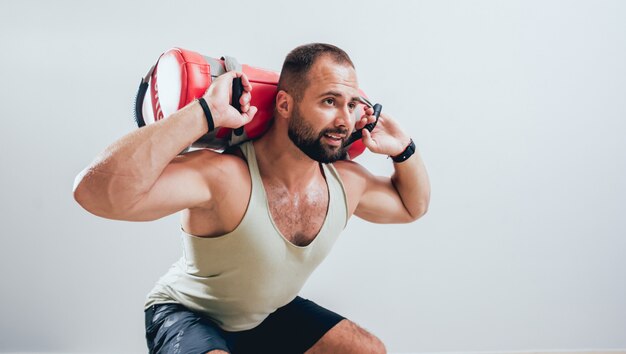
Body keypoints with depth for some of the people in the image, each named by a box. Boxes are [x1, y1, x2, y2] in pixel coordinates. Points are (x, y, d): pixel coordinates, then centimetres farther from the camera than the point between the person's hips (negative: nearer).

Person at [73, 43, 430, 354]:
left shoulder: (347, 181, -13)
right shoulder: (225, 176, -36)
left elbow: (412, 206, 9)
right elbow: (97, 193, -50)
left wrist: (402, 148, -10)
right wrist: (205, 112, -50)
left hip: (269, 315, 7)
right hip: (188, 315, -6)